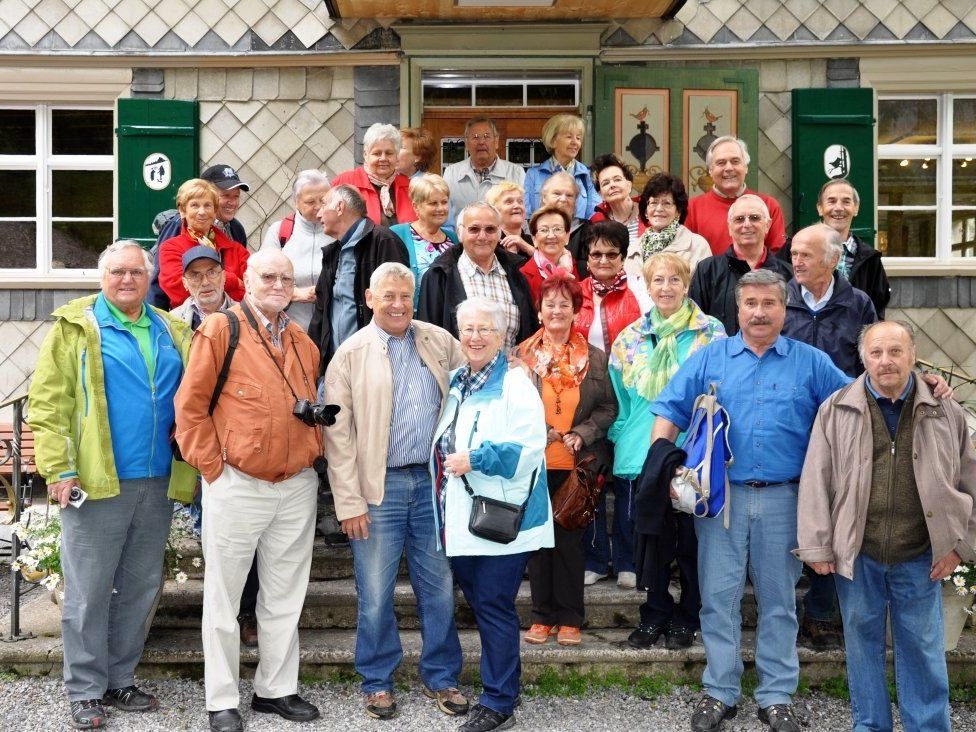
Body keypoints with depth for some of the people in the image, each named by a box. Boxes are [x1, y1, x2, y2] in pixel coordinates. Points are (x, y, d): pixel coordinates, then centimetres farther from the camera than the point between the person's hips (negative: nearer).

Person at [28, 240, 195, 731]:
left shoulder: (172, 332, 13)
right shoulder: (76, 327, 0)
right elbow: (46, 404, -6)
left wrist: (188, 468, 4)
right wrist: (59, 469, -14)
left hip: (158, 483, 5)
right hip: (96, 484, -4)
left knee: (140, 589, 12)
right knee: (89, 592, 2)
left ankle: (119, 681, 25)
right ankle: (85, 692, 14)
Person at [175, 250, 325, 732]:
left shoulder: (303, 343, 12)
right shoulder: (220, 331, -7)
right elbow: (190, 406, -8)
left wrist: (312, 454, 9)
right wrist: (212, 467, -10)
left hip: (298, 487, 6)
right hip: (236, 487, -5)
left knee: (284, 598, 13)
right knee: (224, 597, 6)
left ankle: (276, 689, 26)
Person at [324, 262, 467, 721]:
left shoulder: (441, 342, 6)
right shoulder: (351, 354, -2)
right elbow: (338, 433, -5)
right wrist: (349, 502, -9)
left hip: (434, 481, 3)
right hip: (378, 489, -2)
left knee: (440, 589, 10)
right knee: (376, 594, 6)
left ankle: (441, 677, 27)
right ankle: (377, 681, 24)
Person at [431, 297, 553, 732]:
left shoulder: (515, 385, -10)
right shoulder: (454, 382, 13)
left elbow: (529, 449, -20)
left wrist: (475, 459, -22)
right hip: (459, 518, 8)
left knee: (494, 607, -2)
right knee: (478, 604, 15)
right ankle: (497, 688, 30)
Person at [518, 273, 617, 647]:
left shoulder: (595, 358, 6)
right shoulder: (521, 355, 4)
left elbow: (608, 407, 5)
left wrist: (582, 435, -10)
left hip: (577, 463, 0)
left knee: (571, 540, 5)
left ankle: (570, 618, 16)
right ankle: (542, 616, 18)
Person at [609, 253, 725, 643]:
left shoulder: (711, 333, -1)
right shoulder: (630, 338, 8)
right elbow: (621, 398, 13)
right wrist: (624, 438, 5)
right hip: (643, 455, 3)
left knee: (691, 540, 8)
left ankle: (686, 617, 25)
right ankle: (655, 614, 27)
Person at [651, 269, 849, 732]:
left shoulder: (811, 363, 5)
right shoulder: (710, 358, 5)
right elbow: (669, 412, 2)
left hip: (783, 499, 0)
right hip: (720, 496, 0)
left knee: (778, 600, 9)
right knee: (718, 597, 5)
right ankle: (719, 692, 18)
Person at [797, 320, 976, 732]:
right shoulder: (837, 410, -1)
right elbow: (816, 481, -1)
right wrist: (817, 546, -4)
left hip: (920, 558, 0)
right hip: (856, 555, 0)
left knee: (923, 647, 9)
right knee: (863, 641, 11)